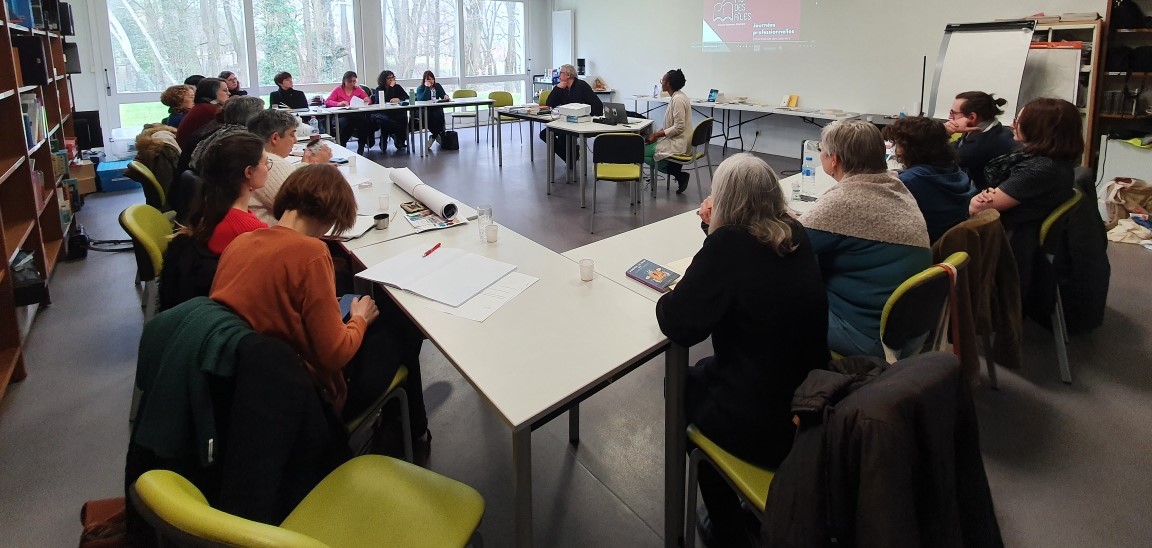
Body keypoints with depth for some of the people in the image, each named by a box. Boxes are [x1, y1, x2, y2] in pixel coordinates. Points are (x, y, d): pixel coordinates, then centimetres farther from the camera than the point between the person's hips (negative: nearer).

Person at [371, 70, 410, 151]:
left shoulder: (397, 87, 15)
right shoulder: (379, 89, 6)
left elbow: (407, 97, 2)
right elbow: (385, 100, -12)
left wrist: (398, 99, -18)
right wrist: (391, 87, -9)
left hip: (396, 113, 2)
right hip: (383, 113, -2)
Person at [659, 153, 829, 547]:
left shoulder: (727, 245, -21)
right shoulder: (795, 235, -1)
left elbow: (678, 325, -20)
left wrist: (669, 298, -1)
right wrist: (717, 228, 10)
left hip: (763, 426, -7)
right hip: (812, 404, 7)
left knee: (686, 384, 23)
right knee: (710, 370, 30)